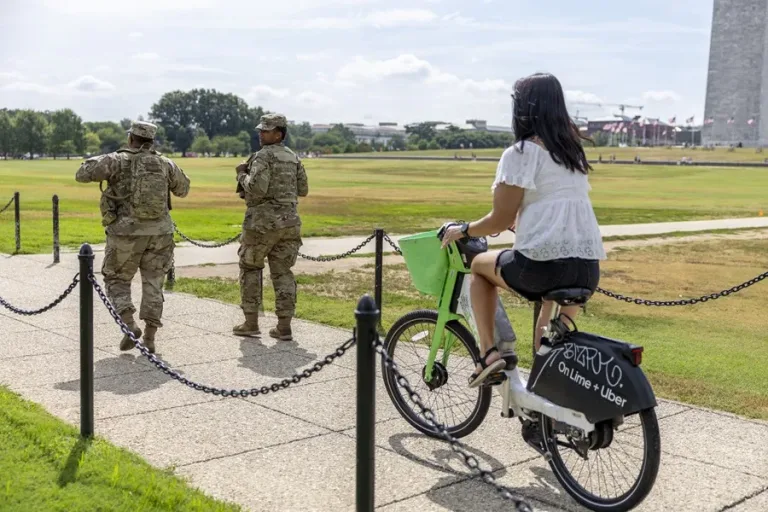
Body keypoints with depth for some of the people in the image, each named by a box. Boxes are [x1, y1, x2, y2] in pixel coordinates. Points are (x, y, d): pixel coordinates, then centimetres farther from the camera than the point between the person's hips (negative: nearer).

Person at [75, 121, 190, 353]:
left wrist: (98, 160, 15)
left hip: (127, 233, -3)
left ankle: (130, 326, -5)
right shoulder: (165, 163, 5)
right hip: (159, 233, 3)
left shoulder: (118, 161, -7)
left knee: (117, 281, 14)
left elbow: (82, 174, -4)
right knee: (153, 284, 10)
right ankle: (149, 338, 5)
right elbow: (183, 189, 20)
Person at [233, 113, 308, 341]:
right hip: (289, 222, 6)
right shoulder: (293, 158, 12)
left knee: (250, 268, 9)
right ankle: (284, 326, 4)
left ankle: (251, 322, 10)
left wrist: (242, 175, -4)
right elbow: (303, 190, 16)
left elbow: (257, 188, -21)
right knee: (283, 273, 8)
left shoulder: (263, 156, -10)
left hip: (262, 221, -6)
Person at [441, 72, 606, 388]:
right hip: (588, 268, 7)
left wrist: (463, 231, 12)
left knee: (480, 265, 22)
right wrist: (515, 221, 42)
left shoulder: (520, 153, -5)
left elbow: (500, 220, -5)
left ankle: (488, 353, 12)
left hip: (543, 264, -7)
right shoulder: (573, 150, 18)